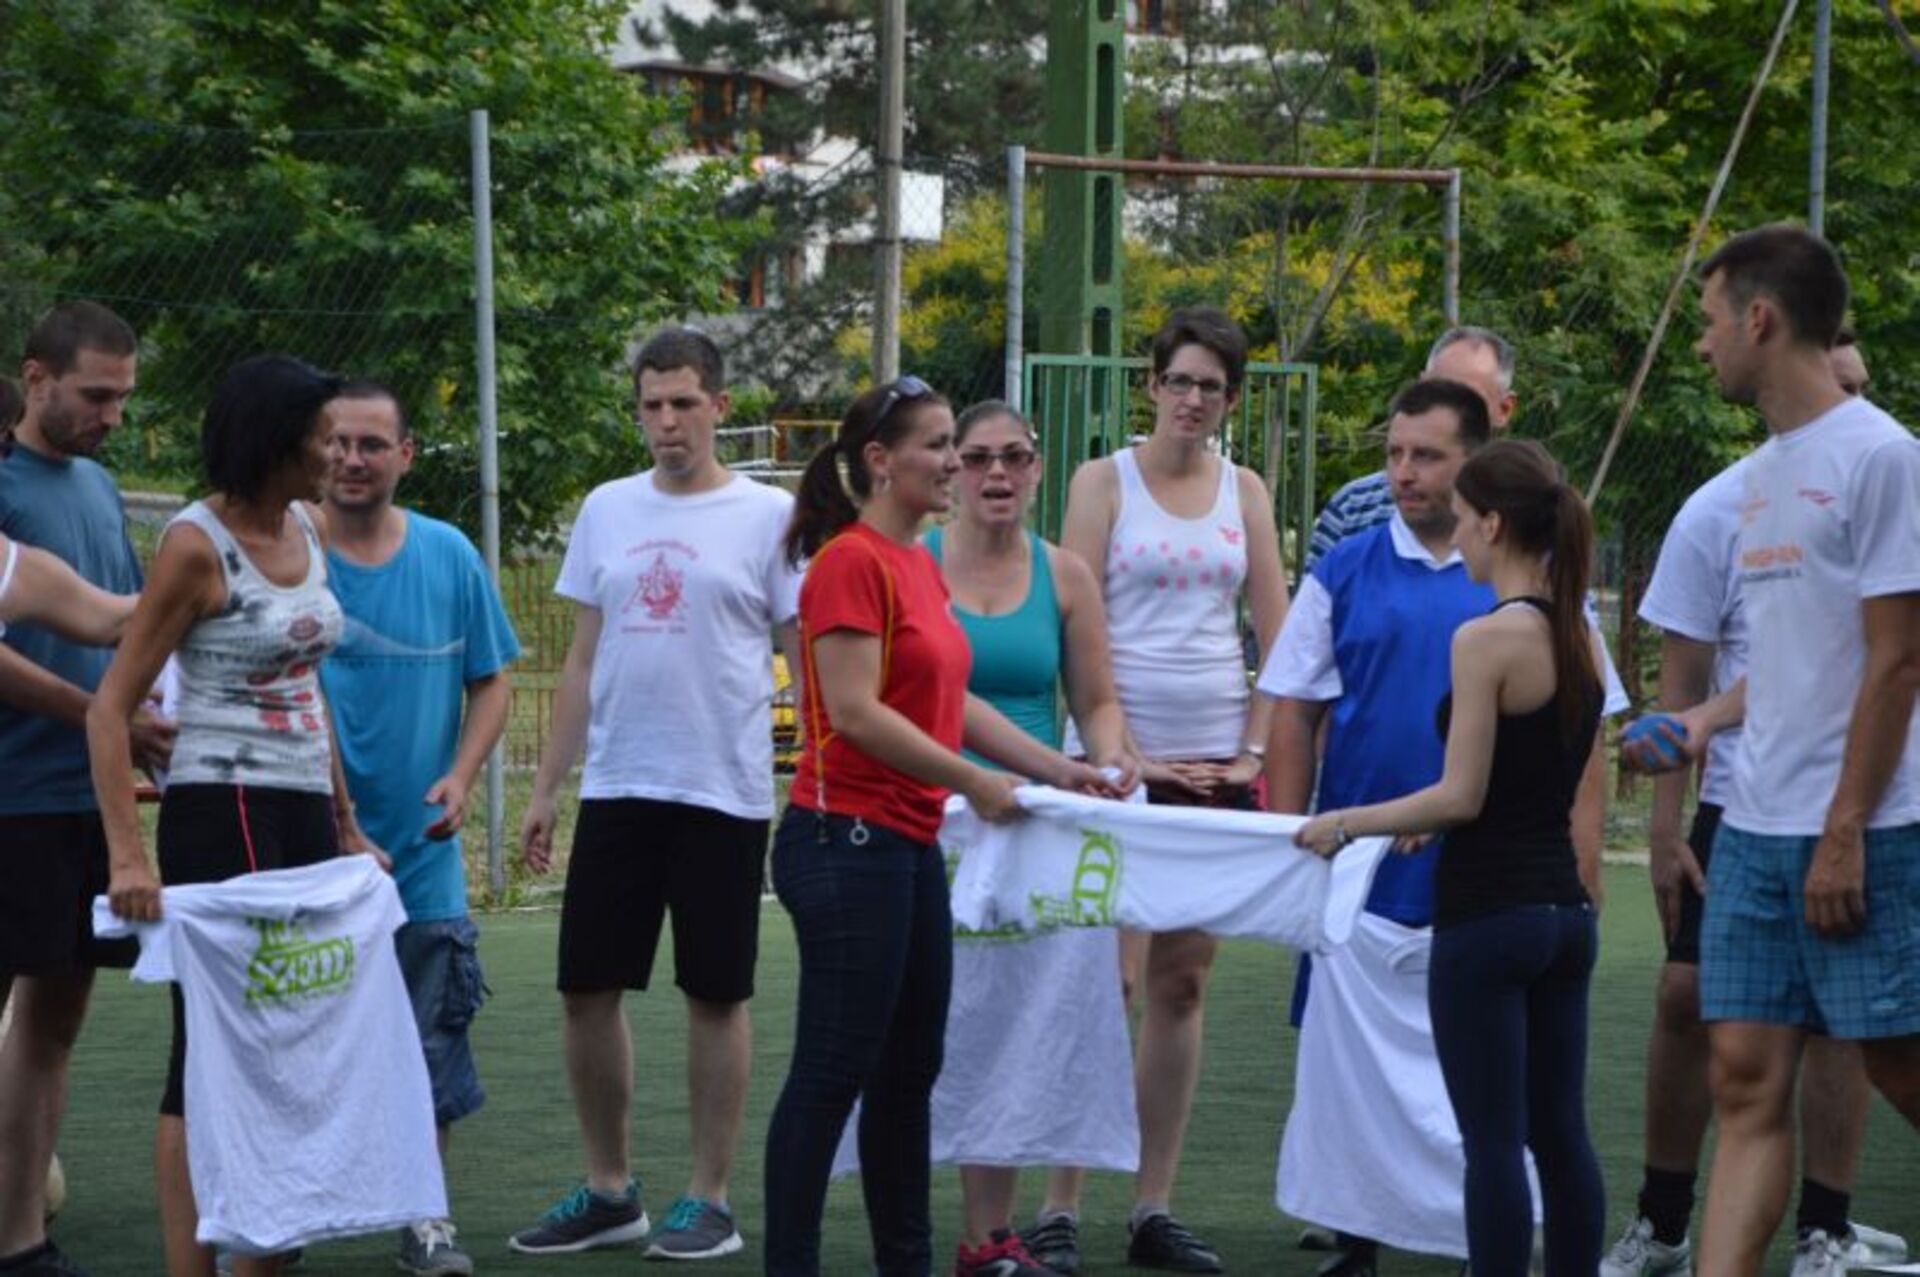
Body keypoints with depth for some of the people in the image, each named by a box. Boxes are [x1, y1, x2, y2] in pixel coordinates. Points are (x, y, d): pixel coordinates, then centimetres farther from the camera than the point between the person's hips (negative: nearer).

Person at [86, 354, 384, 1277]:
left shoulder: (311, 529, 11)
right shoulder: (197, 544, -11)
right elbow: (111, 706, -12)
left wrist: (346, 826, 20)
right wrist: (128, 856, -21)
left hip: (304, 816, 8)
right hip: (222, 815, -8)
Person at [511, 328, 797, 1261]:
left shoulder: (769, 515, -3)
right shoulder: (607, 511, 10)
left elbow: (806, 655, -3)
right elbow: (582, 661, 14)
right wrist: (544, 788, 10)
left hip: (723, 794, -4)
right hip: (614, 790, 4)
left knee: (716, 994, 3)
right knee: (587, 987, 5)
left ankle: (709, 1201, 12)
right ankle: (608, 1192, 18)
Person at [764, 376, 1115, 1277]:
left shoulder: (921, 567, 14)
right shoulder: (851, 562, -14)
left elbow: (951, 703, 19)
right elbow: (856, 712, -19)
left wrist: (1057, 769, 12)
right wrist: (975, 782, -13)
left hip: (909, 845, 10)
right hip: (848, 839, -10)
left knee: (909, 1069, 14)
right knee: (833, 1073, -6)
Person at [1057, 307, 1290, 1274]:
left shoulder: (1245, 492, 12)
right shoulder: (1104, 482, 1)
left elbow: (1278, 633, 11)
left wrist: (1255, 749, 0)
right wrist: (1117, 752, -12)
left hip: (1215, 765, 4)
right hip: (1122, 759, -4)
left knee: (1183, 986, 6)